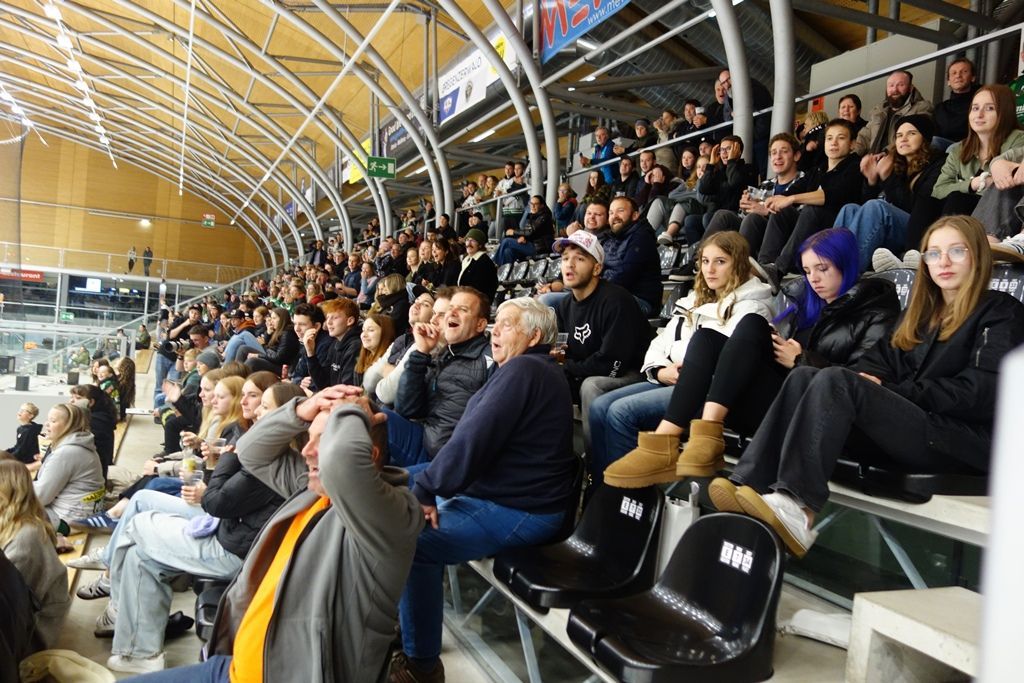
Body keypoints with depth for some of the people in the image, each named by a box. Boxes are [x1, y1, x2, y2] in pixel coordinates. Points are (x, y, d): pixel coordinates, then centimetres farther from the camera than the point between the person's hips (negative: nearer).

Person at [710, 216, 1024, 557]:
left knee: (835, 381, -29)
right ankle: (749, 484, -37)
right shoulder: (922, 310, 26)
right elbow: (882, 360, 14)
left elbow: (979, 393, -7)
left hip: (962, 442, -6)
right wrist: (873, 382, -10)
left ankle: (797, 509, -44)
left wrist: (892, 391, -10)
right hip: (910, 427, 6)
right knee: (804, 377, -18)